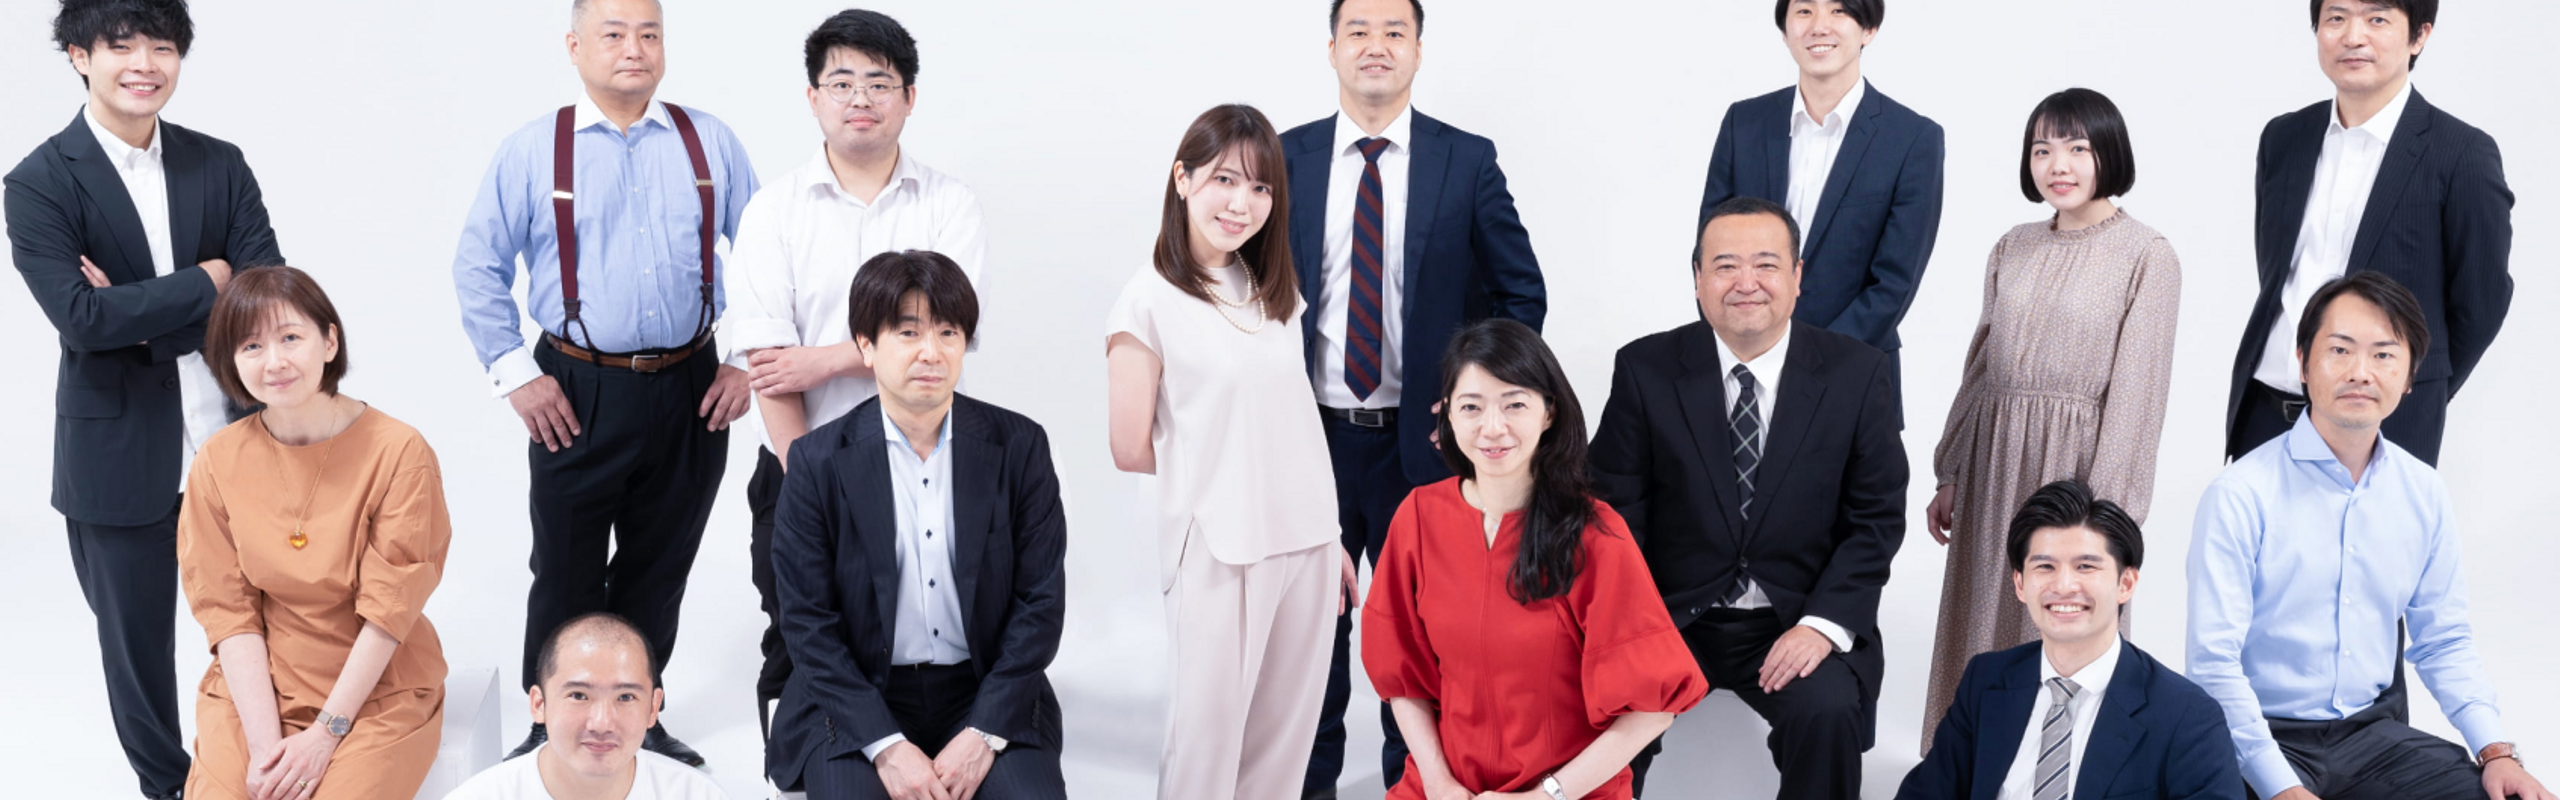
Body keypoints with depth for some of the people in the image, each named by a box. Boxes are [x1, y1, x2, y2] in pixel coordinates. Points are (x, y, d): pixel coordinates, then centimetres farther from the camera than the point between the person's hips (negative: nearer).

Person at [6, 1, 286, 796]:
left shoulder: (219, 164, 3)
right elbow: (80, 315, -19)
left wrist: (143, 311, -15)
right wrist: (205, 283, -14)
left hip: (232, 438, 2)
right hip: (119, 455, -2)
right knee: (136, 641, 13)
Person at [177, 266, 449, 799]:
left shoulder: (400, 453, -12)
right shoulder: (217, 465, -2)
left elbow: (388, 611, -11)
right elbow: (227, 609, -2)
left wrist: (327, 732, -14)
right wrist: (265, 739, -12)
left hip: (374, 690, -2)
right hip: (254, 686, 3)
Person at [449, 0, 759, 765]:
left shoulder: (710, 143, 4)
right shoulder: (530, 150, -2)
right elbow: (477, 268, 1)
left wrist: (745, 360, 2)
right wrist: (516, 375, -4)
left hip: (692, 393, 2)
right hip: (579, 397, -2)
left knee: (659, 572, 13)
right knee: (566, 577, 5)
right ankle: (551, 730, 20)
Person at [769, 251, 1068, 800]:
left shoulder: (1019, 446, 0)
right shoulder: (819, 461, -3)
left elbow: (1041, 601, 0)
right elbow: (808, 623, -4)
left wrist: (984, 734, -10)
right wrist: (886, 746, -14)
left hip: (988, 696, 1)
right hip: (856, 700, -1)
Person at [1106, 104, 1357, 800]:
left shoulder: (1278, 295, 11)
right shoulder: (1150, 301, -7)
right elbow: (1131, 451, -5)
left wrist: (1333, 540, 13)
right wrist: (1209, 460, 6)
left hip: (1308, 542, 5)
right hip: (1219, 548, -5)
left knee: (1285, 737, 10)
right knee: (1208, 731, 3)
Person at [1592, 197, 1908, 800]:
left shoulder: (1858, 374, -1)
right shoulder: (1645, 369, -1)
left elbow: (1877, 518, 1)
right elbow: (1616, 510, 0)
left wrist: (1824, 624, -13)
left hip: (1796, 620, 0)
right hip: (1670, 614, 0)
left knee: (1828, 713, -28)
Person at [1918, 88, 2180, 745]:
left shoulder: (2146, 257, -7)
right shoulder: (2012, 250, 9)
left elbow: (2136, 390, -10)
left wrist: (2105, 510, -14)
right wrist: (1951, 475, 13)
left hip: (2073, 463, -5)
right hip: (1995, 459, 5)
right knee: (1983, 620, 10)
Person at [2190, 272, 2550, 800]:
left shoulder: (2425, 493, 6)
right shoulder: (2240, 495, -13)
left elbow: (2444, 642, 14)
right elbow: (2213, 662, -16)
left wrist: (2495, 751, -1)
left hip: (2370, 732, 6)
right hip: (2262, 738, -5)